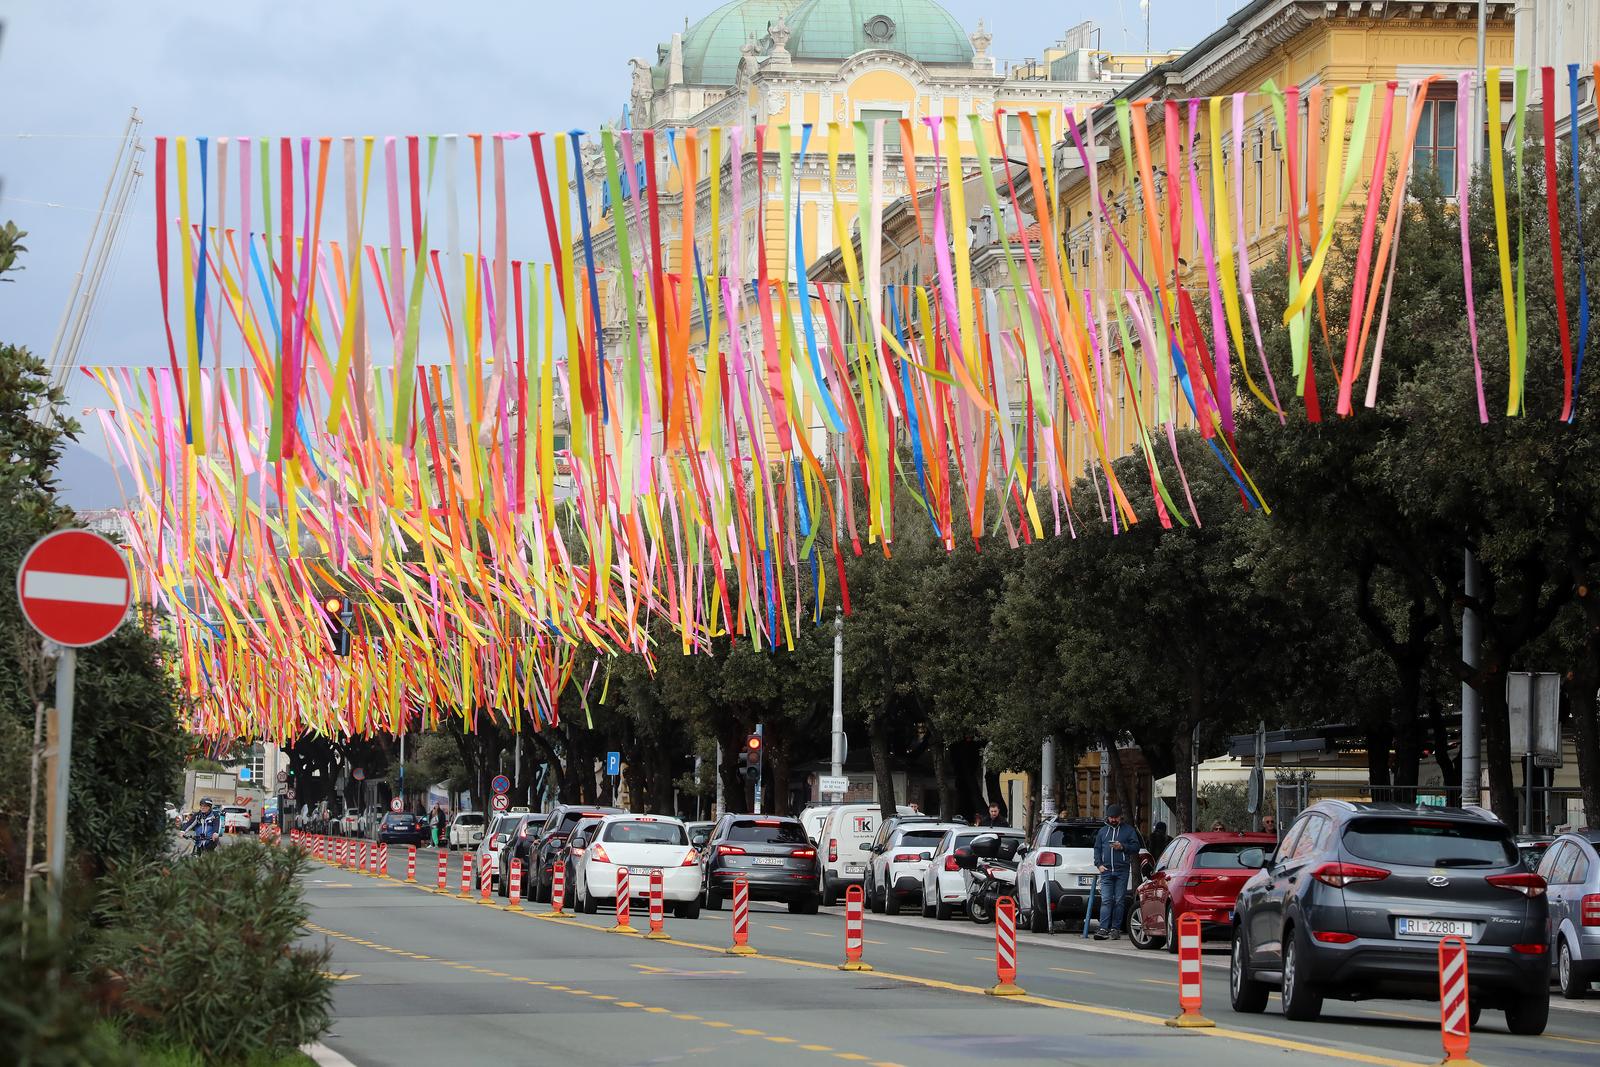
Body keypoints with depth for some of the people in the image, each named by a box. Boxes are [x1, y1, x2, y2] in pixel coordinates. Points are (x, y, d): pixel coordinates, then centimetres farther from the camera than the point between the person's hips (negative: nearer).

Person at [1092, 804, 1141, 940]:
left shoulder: (1129, 830, 8)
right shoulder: (1103, 831, 17)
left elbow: (1135, 847, 4)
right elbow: (1097, 848, 17)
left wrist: (1123, 847, -12)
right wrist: (1099, 864, 3)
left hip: (1122, 871, -2)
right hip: (1106, 870, 2)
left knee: (1119, 901, 1)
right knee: (1106, 901, -7)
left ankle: (1115, 929, 5)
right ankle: (1103, 929, -12)